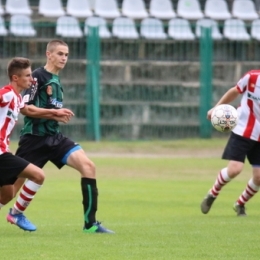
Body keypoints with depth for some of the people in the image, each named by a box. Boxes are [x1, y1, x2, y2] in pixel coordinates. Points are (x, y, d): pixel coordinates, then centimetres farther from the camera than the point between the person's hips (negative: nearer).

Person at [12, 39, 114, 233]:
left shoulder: (56, 80, 17)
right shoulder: (38, 76, -9)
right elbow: (26, 108, -16)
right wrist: (53, 112, -21)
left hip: (54, 137, 7)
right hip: (35, 139, -7)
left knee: (88, 166, -12)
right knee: (13, 184, -3)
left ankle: (90, 223, -12)